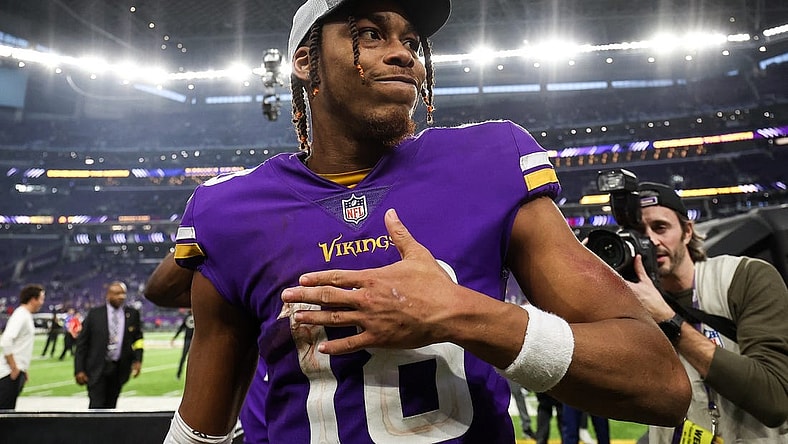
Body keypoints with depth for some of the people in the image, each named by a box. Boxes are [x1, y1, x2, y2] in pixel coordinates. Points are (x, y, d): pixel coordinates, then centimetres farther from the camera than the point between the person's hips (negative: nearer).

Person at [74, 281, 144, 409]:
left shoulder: (132, 313, 3)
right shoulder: (94, 313, -3)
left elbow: (137, 338, 11)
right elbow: (82, 343, -1)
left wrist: (137, 360, -3)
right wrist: (79, 369, -6)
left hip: (119, 369, 3)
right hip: (97, 368, -3)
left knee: (110, 406, 12)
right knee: (96, 406, -7)